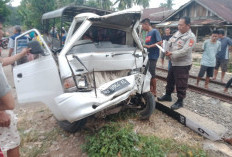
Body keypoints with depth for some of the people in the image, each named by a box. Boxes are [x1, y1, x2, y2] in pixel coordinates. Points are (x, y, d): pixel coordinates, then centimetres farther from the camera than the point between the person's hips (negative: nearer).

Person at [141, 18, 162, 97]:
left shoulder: (155, 31, -7)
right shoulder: (147, 33, 17)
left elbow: (160, 42, -17)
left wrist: (149, 46, -21)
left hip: (153, 56, -8)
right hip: (148, 56, 8)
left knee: (152, 74, -3)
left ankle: (154, 92, 9)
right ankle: (150, 89, 26)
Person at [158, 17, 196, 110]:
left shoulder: (190, 37, -15)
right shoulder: (177, 33, 9)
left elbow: (184, 51, -24)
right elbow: (170, 42, 11)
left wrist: (172, 54, -27)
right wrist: (167, 51, -7)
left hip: (183, 65, -8)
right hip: (173, 63, 8)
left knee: (181, 85, 0)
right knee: (170, 80, 20)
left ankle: (180, 101, 15)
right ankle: (168, 95, 37)